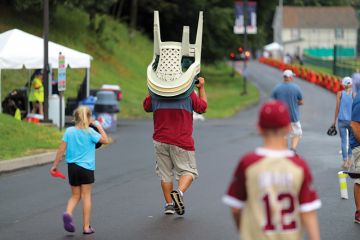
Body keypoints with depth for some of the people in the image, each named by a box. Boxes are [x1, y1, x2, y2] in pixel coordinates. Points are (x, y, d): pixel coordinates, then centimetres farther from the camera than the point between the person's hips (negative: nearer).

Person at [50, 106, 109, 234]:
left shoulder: (69, 131, -1)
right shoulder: (90, 132, -9)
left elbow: (61, 149, -2)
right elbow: (105, 140, -1)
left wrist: (55, 165, 6)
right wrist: (99, 126, 6)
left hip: (72, 166, 3)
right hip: (86, 167, -3)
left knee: (75, 195, 15)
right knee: (86, 196, 6)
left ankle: (68, 213, -15)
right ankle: (86, 226, 7)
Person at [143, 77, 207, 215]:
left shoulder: (155, 94, 0)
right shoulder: (188, 94, -6)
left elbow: (147, 107, 18)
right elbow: (202, 107, 8)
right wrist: (202, 88, 19)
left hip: (160, 141, 2)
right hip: (182, 141, -2)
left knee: (165, 173, 12)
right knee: (188, 171, 7)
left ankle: (169, 204, 10)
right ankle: (179, 192, -20)